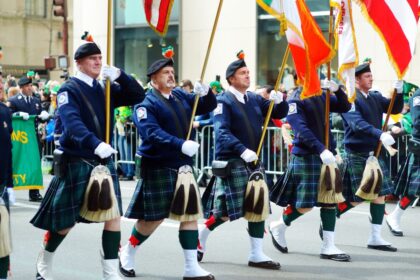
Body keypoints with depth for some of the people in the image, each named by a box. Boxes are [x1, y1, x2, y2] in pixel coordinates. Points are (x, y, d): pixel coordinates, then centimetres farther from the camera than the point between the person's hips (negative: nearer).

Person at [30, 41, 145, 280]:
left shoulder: (105, 89, 10)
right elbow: (72, 123, -26)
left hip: (104, 161, 5)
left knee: (113, 214, -5)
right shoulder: (69, 89, -9)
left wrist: (120, 76, -10)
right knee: (66, 220, 3)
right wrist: (96, 144, -42)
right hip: (76, 162, -5)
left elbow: (138, 96, 6)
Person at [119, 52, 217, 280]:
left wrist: (205, 93, -10)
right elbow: (152, 133, -26)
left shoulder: (181, 96, 9)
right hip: (158, 168, -7)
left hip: (183, 166, 7)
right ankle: (127, 253, 25)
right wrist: (181, 145, -35)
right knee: (154, 217, 1)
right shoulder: (146, 103, -12)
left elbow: (208, 107, 13)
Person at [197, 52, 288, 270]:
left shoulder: (255, 99, 11)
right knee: (226, 210, -7)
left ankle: (257, 254, 8)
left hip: (252, 160, 7)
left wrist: (279, 101, -8)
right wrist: (242, 150, -33)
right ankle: (199, 238, 14)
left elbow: (279, 114, 15)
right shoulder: (224, 102, -9)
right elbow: (222, 132, -20)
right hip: (232, 161, -7)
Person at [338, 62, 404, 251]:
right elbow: (358, 124, -25)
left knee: (380, 193, 4)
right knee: (356, 198, -3)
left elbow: (395, 109, 11)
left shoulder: (375, 98, 11)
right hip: (356, 154, -7)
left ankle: (375, 238, 10)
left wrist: (398, 92, -6)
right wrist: (380, 135, -37)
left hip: (374, 152, 7)